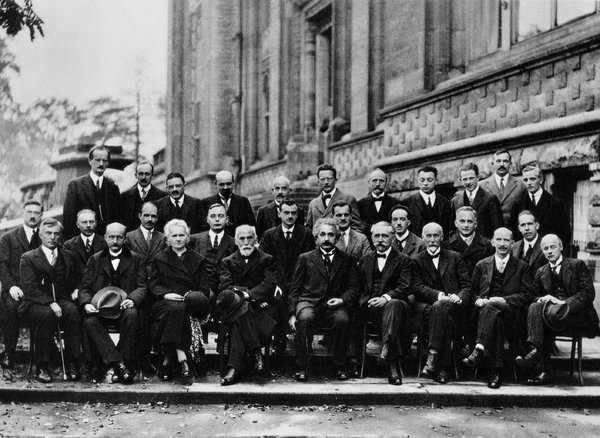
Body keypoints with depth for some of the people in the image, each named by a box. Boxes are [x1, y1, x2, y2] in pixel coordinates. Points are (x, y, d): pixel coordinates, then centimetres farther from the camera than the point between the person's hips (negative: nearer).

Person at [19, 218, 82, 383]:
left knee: (72, 311, -32)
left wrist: (75, 291, -2)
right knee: (46, 314, -37)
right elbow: (30, 288, -7)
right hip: (34, 305, -3)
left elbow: (74, 282, 24)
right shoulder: (28, 258, 6)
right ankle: (42, 367, -28)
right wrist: (50, 303, -22)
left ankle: (72, 364, -30)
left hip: (61, 301, 3)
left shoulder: (67, 257, 18)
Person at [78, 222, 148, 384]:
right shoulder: (95, 260, 18)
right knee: (89, 321, -32)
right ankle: (118, 363, -36)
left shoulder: (136, 260, 14)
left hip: (124, 308, -1)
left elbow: (142, 287, 3)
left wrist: (132, 300, -20)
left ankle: (126, 364, -32)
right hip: (99, 308, 1)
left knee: (132, 315, -36)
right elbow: (85, 287, 10)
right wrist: (86, 304, -13)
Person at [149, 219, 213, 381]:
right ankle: (181, 357, -45)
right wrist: (166, 295, -12)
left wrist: (192, 295, -12)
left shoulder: (199, 260, 20)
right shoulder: (160, 259, 20)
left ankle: (168, 358, -37)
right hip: (164, 302, 0)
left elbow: (204, 288, 11)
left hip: (190, 304, 0)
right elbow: (153, 285, 9)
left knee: (180, 309, -38)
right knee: (176, 308, -38)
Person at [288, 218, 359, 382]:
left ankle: (340, 367, -18)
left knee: (342, 319, -34)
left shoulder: (347, 260, 17)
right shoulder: (305, 258, 16)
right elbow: (295, 289, 11)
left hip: (334, 305, 0)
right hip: (308, 302, 0)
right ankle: (301, 367, -23)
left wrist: (342, 300, -12)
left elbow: (353, 288, 10)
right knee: (305, 318, -35)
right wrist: (292, 313, -3)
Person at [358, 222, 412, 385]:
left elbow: (404, 287, -2)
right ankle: (393, 365, -41)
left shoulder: (403, 260, 12)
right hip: (369, 307, 1)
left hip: (395, 302, -1)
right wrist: (365, 301, -4)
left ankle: (385, 349, -55)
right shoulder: (365, 260, 24)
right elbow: (359, 287, 19)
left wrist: (386, 297, -20)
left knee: (393, 304, -39)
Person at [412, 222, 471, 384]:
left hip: (453, 305, 1)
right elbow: (418, 287, 0)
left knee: (439, 308, -36)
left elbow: (466, 285, 11)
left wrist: (459, 298, -12)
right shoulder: (417, 261, 15)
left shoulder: (454, 257, 18)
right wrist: (440, 295, -17)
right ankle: (442, 367, -38)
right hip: (426, 305, -1)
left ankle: (433, 356, -39)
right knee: (447, 319, -35)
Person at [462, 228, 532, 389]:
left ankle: (479, 350, -50)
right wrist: (478, 300, -5)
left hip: (510, 312, -2)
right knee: (497, 321, -37)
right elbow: (472, 291, 20)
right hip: (484, 309, 2)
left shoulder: (521, 266, 16)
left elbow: (526, 295, 6)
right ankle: (496, 370, -47)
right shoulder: (482, 265, 23)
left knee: (491, 307, -38)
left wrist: (504, 300, -11)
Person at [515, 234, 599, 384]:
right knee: (535, 307, -31)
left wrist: (564, 303, -17)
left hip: (578, 313, -4)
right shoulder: (541, 272, 20)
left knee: (552, 312, -36)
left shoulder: (578, 265, 7)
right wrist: (544, 299, -7)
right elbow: (534, 297, 18)